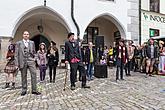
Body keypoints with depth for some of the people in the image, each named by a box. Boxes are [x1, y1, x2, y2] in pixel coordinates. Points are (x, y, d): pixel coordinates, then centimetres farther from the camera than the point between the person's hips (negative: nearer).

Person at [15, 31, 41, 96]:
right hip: (23, 61, -1)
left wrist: (34, 58, 5)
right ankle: (24, 90, 19)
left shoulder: (32, 42, 13)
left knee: (34, 74, -8)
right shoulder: (18, 43, 7)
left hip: (31, 61, 1)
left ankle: (34, 90, 0)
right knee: (23, 76, 6)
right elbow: (16, 54, 3)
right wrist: (17, 64, -2)